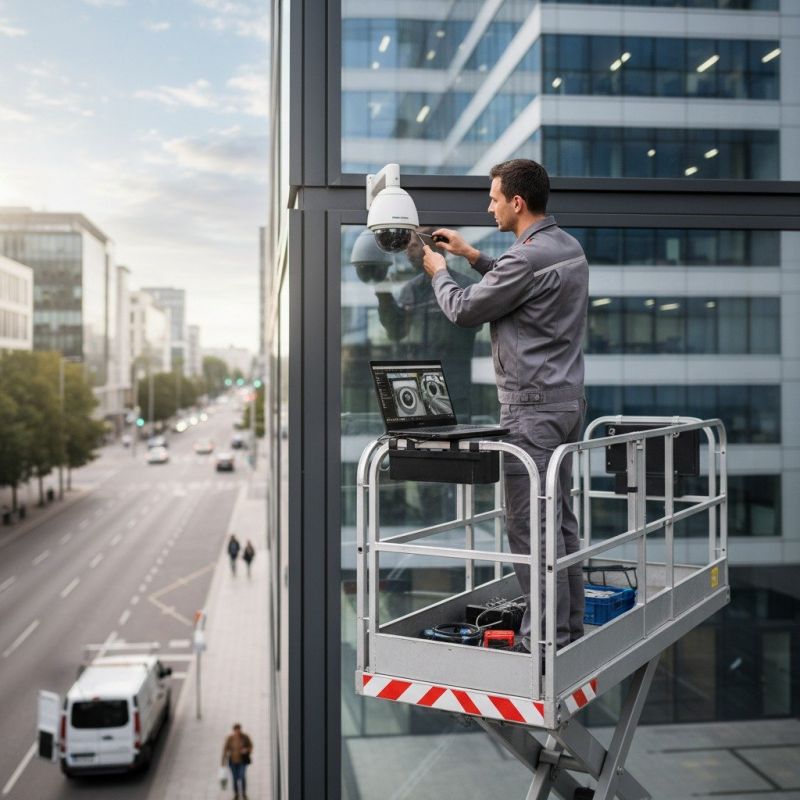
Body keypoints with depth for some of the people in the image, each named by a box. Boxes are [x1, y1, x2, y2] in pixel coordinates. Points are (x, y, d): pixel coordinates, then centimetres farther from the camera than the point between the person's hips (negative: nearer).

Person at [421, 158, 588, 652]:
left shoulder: (529, 256, -18)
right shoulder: (569, 246, 12)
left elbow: (464, 310, -7)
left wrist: (438, 272, 11)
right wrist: (472, 255, 23)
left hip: (534, 407, -10)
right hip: (568, 399, 10)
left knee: (530, 523, -5)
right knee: (562, 519, 14)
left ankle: (546, 640, 1)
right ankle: (570, 626, 22)